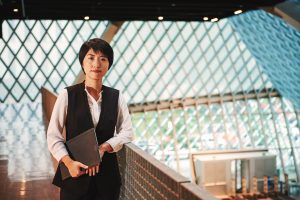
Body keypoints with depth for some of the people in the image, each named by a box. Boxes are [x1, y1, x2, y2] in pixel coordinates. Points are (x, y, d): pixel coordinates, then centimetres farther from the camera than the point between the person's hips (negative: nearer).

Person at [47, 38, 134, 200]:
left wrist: (103, 148, -12)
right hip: (75, 174, -2)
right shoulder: (67, 95, -5)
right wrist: (69, 163, -17)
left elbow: (127, 132, 2)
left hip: (107, 174, 2)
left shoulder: (116, 97, 3)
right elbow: (53, 136, -5)